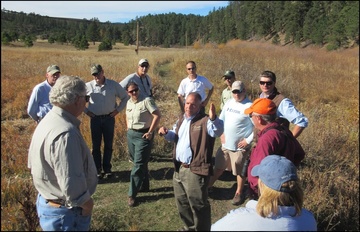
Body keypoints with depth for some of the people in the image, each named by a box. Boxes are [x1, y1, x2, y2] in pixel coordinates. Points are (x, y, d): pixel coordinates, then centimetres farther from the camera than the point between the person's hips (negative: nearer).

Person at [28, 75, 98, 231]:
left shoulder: (47, 121, 2)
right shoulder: (65, 132, -30)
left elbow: (33, 163, 13)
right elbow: (71, 186, -34)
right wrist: (87, 204, -15)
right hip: (65, 213, -9)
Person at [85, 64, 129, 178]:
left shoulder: (114, 85, -3)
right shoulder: (88, 86, -3)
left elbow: (125, 97, 7)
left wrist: (118, 110, 0)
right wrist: (86, 111, 3)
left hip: (109, 118, 0)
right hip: (95, 119, 0)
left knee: (108, 145, 7)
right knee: (96, 145, 6)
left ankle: (107, 168, 20)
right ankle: (97, 169, 18)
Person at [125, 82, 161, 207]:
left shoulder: (146, 100, -14)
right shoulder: (129, 102, 9)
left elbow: (157, 115, -19)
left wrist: (150, 132, -19)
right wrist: (128, 129, 14)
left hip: (143, 135, -7)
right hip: (131, 134, 7)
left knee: (138, 165, -5)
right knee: (139, 162, 17)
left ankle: (132, 195, 0)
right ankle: (144, 185, 34)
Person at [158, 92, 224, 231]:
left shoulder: (205, 121, -14)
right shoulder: (181, 119, 12)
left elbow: (217, 132, -33)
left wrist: (213, 118, -51)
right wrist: (166, 133, 5)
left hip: (195, 170, -9)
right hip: (179, 168, 9)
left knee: (197, 205, 1)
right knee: (182, 201, 23)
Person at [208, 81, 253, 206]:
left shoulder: (250, 106, -17)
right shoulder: (229, 103, 4)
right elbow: (221, 119, 16)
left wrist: (248, 140, -17)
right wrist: (221, 133, 5)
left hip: (240, 146, -6)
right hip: (225, 144, 6)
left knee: (240, 171, 11)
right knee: (219, 167, 20)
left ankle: (239, 193, 30)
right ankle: (209, 185, 37)